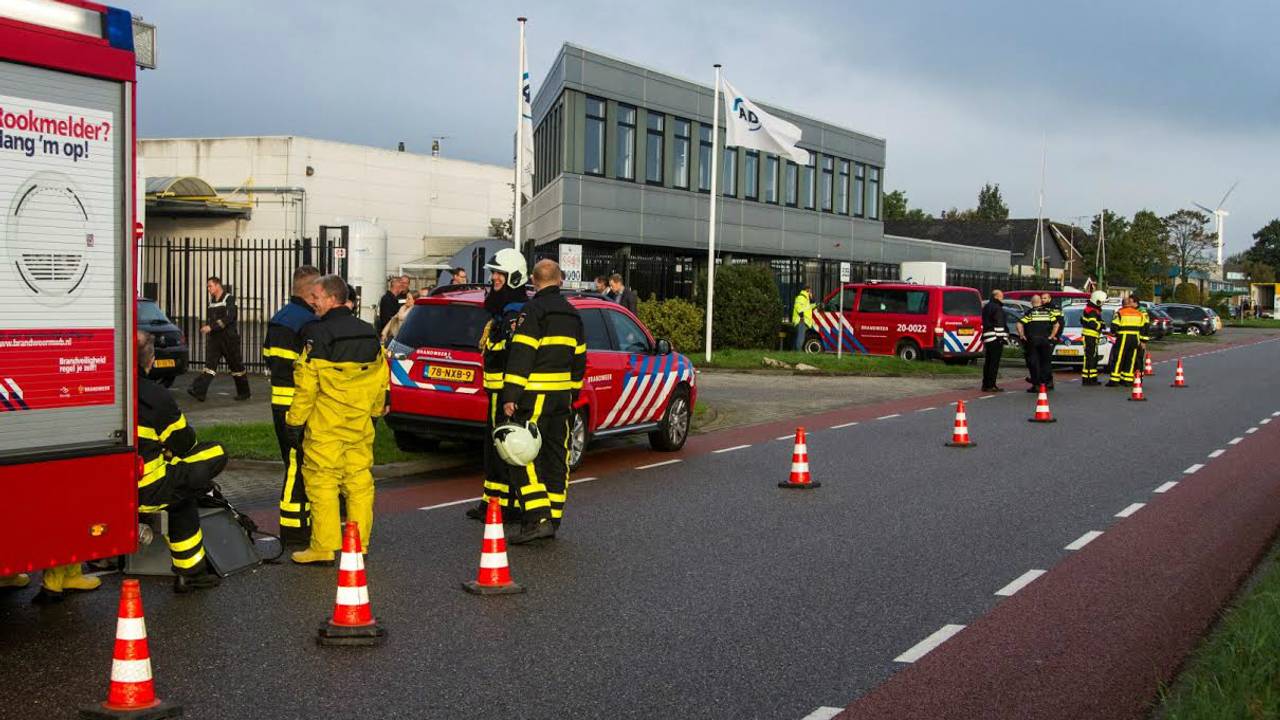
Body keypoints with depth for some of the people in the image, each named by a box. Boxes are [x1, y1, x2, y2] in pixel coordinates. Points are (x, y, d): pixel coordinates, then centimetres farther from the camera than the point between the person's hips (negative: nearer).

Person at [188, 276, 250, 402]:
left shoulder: (229, 299, -9)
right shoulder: (211, 301, 14)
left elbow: (228, 318, -20)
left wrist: (211, 327, -25)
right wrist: (206, 327, 11)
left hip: (229, 338, -6)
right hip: (214, 338, 6)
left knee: (236, 366, 4)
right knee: (210, 365, -7)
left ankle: (244, 392, 17)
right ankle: (199, 392, -17)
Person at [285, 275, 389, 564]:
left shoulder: (318, 335, -12)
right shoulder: (369, 334, 9)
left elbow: (306, 386, -13)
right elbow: (381, 379, 15)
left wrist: (295, 422, -6)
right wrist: (374, 412, 25)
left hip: (326, 425, -6)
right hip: (361, 425, 6)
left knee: (322, 483, 0)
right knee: (359, 481, 10)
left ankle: (324, 548, 1)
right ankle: (359, 545, 16)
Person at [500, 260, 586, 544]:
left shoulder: (533, 310, -10)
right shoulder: (573, 315, 16)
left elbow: (521, 356, -17)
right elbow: (579, 358, 20)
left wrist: (510, 395, -17)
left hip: (535, 394, -8)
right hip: (562, 394, 8)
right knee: (556, 456, 11)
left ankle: (539, 518, -17)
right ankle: (553, 518, 16)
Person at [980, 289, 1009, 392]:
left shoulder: (985, 307, 18)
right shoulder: (997, 308, -10)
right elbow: (1001, 325, -15)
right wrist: (1004, 337, -12)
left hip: (987, 338, 9)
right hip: (996, 338, -9)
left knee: (988, 362, 13)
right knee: (994, 362, -6)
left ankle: (985, 384, 17)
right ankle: (991, 385, -7)